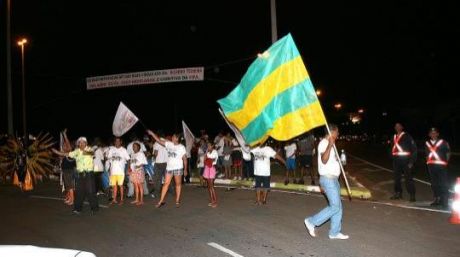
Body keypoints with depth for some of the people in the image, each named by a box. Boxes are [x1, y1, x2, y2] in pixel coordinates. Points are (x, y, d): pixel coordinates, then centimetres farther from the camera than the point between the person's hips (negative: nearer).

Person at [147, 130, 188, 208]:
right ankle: (161, 201, 5)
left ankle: (177, 201, 13)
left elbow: (185, 159, -3)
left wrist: (185, 169, -5)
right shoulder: (169, 144, 7)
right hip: (169, 167, 4)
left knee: (178, 184, 4)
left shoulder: (181, 147, -4)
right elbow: (159, 140, 7)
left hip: (178, 168, -4)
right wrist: (152, 134, 0)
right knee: (166, 183, 2)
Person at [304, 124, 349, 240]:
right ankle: (312, 221, 0)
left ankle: (335, 232, 18)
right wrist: (330, 145, -35)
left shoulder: (329, 144, 16)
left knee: (338, 206, 10)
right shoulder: (324, 143, -14)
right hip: (328, 179, -10)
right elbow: (324, 160, -29)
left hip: (333, 179, 10)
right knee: (335, 206, -8)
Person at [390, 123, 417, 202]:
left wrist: (411, 161, -12)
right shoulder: (394, 137, 14)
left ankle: (412, 195, -1)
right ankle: (398, 193, 21)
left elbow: (414, 149, -6)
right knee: (396, 177, 10)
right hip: (396, 159, 6)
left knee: (408, 178, -5)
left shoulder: (407, 136, -4)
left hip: (405, 159, -6)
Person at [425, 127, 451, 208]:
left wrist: (446, 162, 3)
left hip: (441, 166, -5)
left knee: (443, 184, -8)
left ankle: (444, 201, -5)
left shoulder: (443, 142, -3)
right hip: (431, 166, 5)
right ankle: (437, 199, 23)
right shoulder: (427, 143, 12)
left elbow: (448, 153, 6)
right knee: (434, 184, 11)